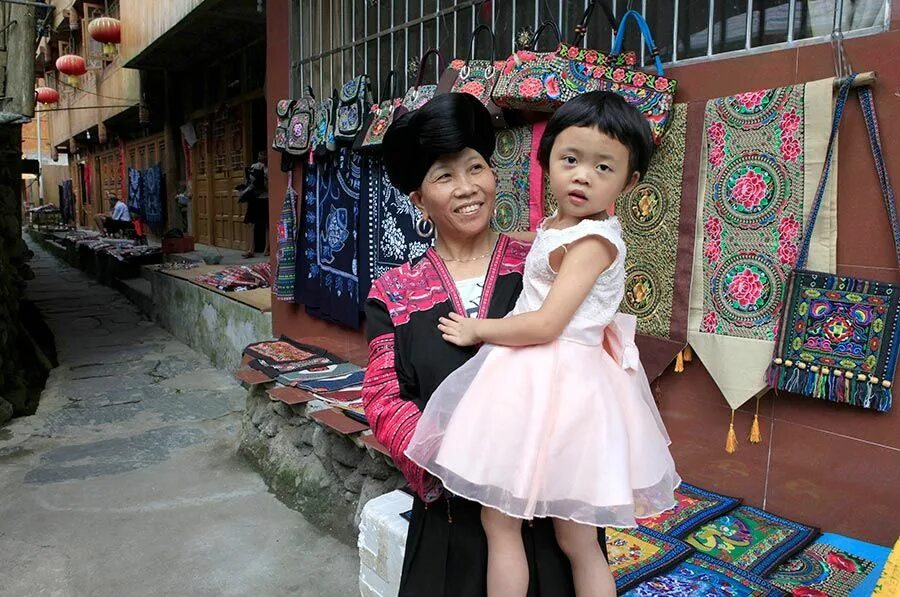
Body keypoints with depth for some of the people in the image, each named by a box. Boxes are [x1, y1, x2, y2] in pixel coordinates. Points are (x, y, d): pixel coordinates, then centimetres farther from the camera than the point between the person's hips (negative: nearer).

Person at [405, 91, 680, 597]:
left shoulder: (594, 240, -16)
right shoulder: (556, 227, 10)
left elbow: (545, 326, -21)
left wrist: (477, 330, -9)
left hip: (551, 386, -9)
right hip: (538, 379, 9)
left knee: (499, 523, 5)